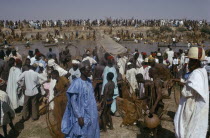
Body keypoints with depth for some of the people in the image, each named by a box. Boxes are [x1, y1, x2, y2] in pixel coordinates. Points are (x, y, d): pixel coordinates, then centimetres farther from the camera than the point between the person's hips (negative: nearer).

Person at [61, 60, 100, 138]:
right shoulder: (77, 83, -17)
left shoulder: (89, 82, 4)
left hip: (91, 115, 7)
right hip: (82, 115, -7)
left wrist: (95, 113, 14)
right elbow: (73, 101, -17)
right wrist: (79, 116, -20)